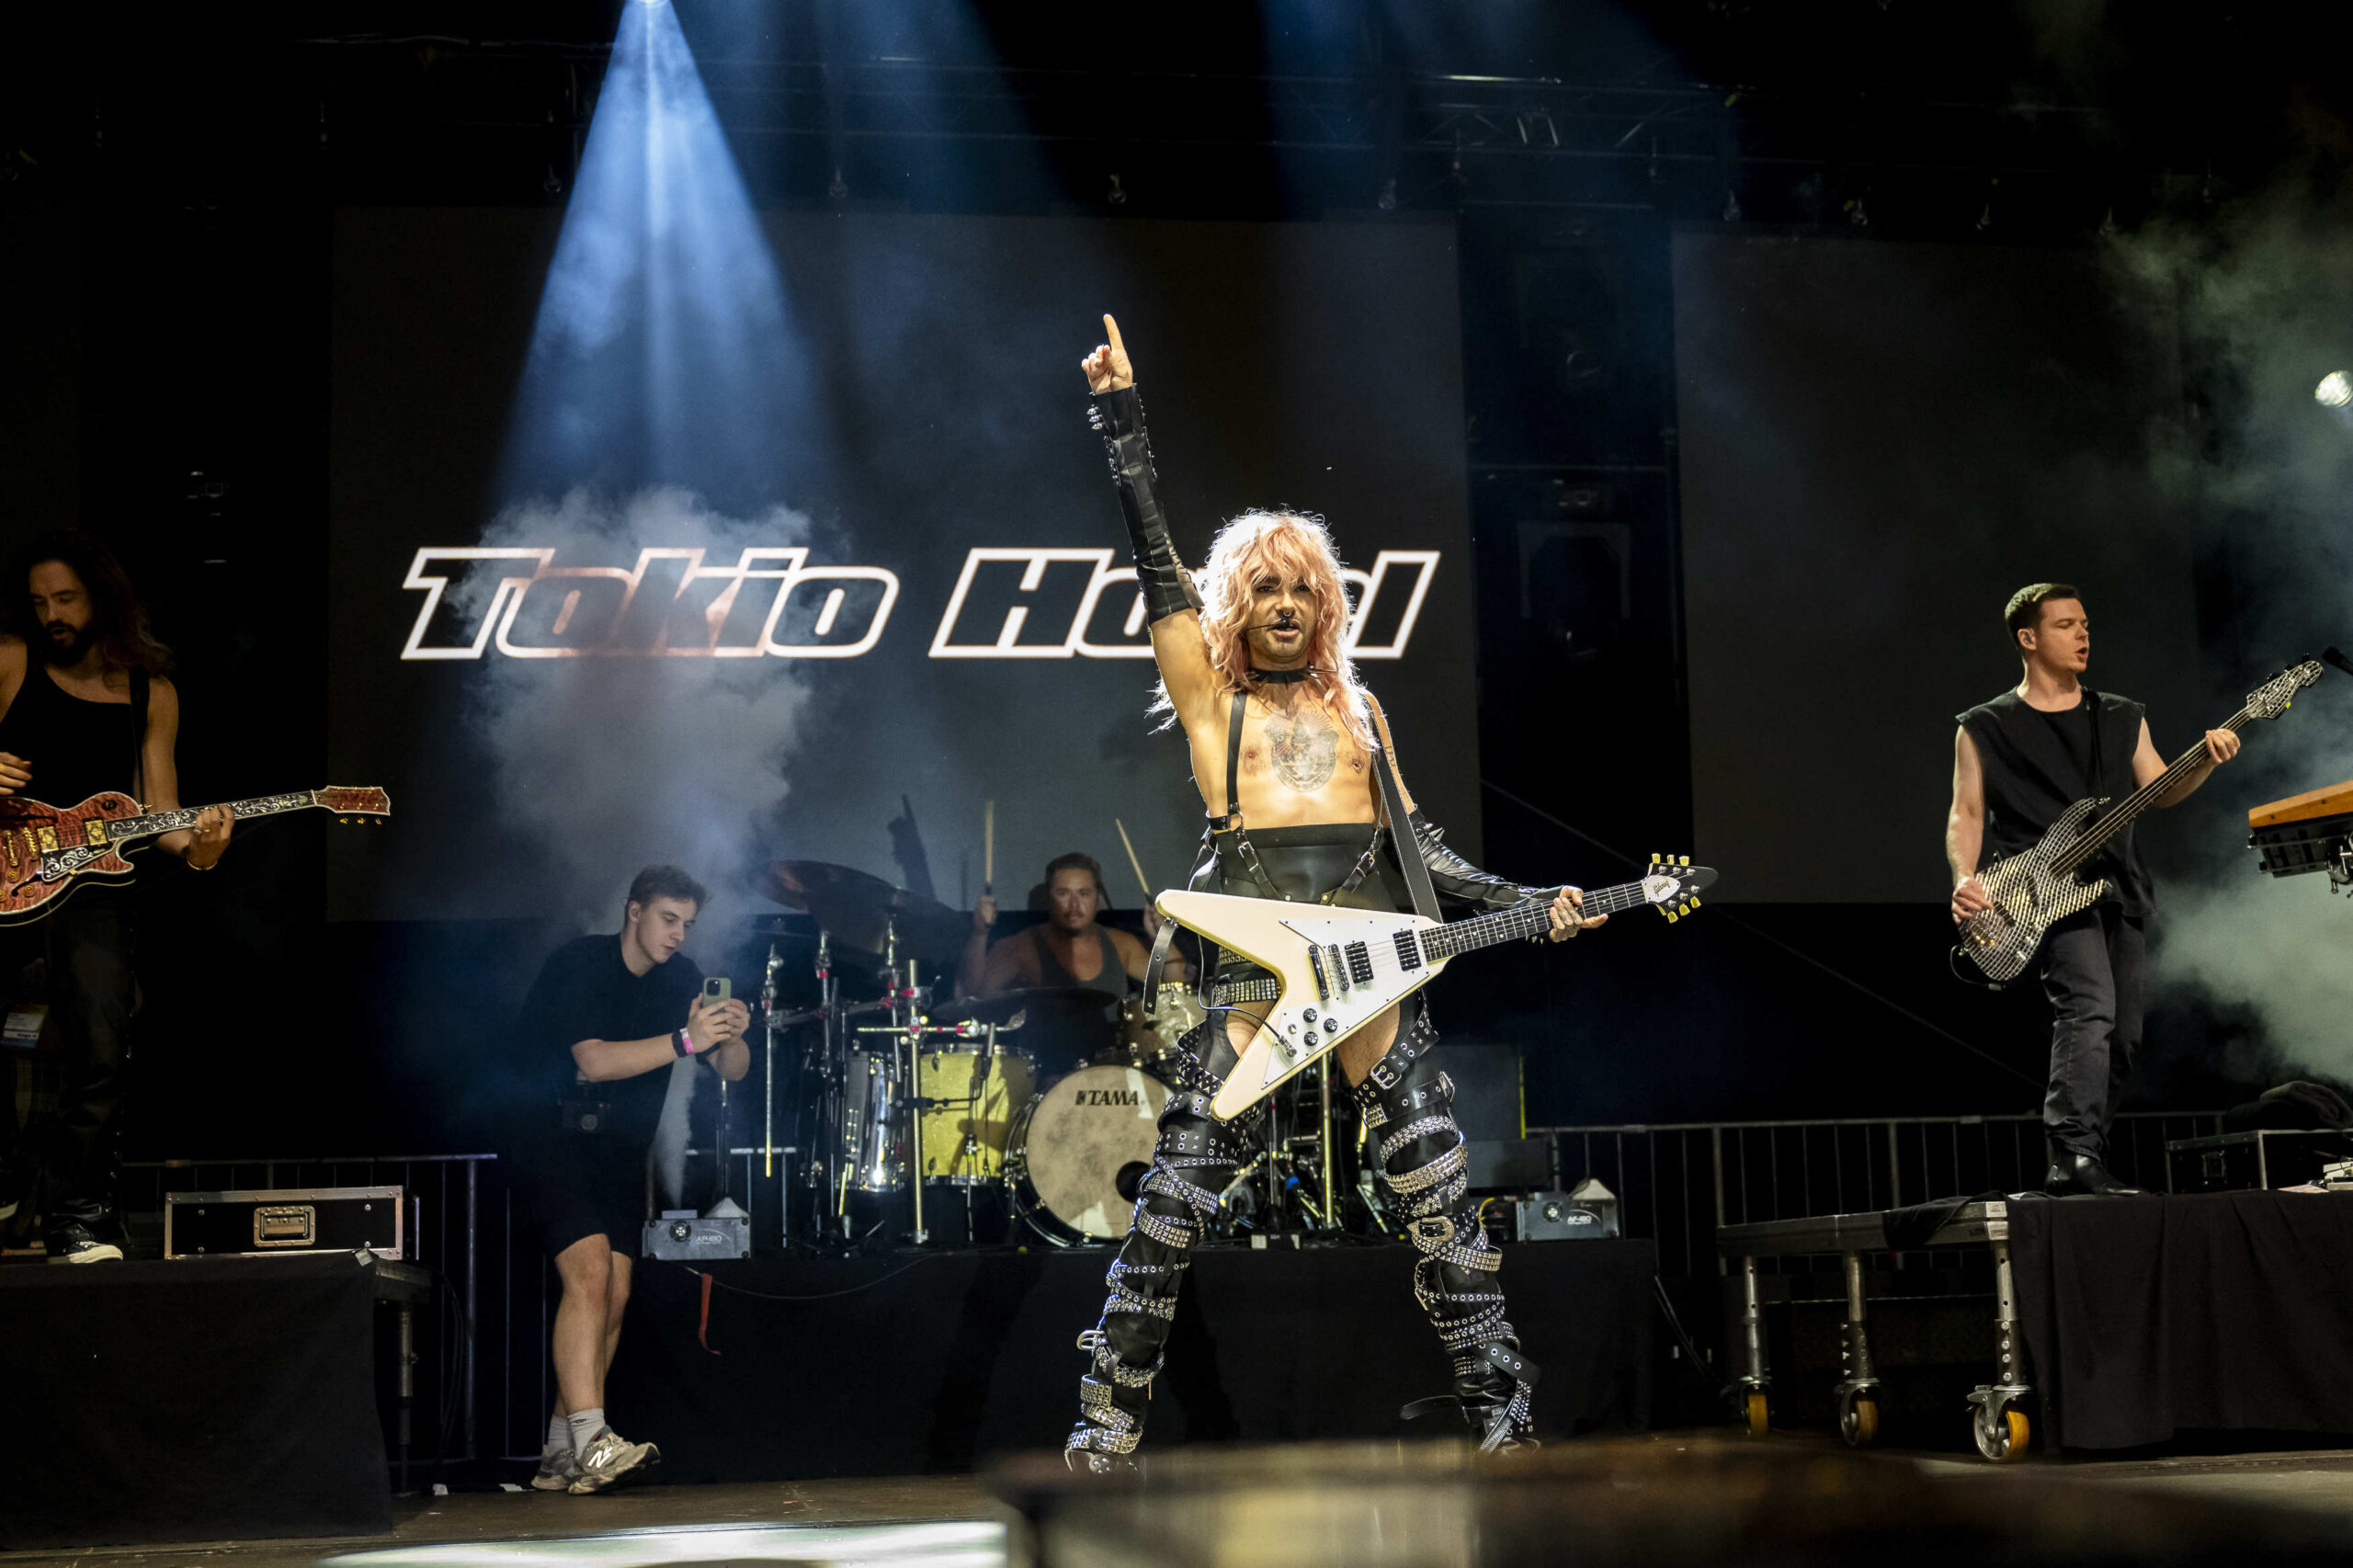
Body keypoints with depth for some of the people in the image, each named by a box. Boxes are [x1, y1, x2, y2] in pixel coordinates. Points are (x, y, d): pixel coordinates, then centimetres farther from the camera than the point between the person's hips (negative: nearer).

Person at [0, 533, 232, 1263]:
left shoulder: (150, 693, 10)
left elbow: (158, 811, 8)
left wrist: (191, 844, -14)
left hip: (89, 883, 1)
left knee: (102, 1048, -16)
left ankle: (77, 1215, -3)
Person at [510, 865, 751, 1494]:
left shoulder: (680, 978, 6)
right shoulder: (579, 964, -14)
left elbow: (733, 1071, 2)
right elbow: (594, 1062, -27)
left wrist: (730, 1037, -20)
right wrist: (684, 1041, -35)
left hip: (620, 1151, 7)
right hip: (551, 1141, -7)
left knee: (614, 1295, 0)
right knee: (590, 1272, -22)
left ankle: (560, 1455, 7)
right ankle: (589, 1442, -28)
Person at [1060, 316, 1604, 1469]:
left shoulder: (1359, 710, 22)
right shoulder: (1210, 701, 13)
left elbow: (1416, 845, 21)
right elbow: (1157, 559, 8)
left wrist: (1527, 903, 12)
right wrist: (1121, 414, 6)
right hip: (1254, 950, -2)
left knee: (1436, 1187, -4)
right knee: (1178, 1189, -8)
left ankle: (1500, 1408, 2)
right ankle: (1108, 1422, 0)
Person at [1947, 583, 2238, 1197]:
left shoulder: (2122, 718, 19)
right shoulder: (1985, 728, 7)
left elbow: (2159, 793, 12)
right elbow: (1966, 812, 2)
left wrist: (2206, 762, -7)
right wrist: (1965, 880, -15)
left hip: (2119, 888, 6)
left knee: (2122, 1037, 3)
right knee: (2089, 1008, -27)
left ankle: (2073, 1168, 13)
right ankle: (2075, 1156, -33)